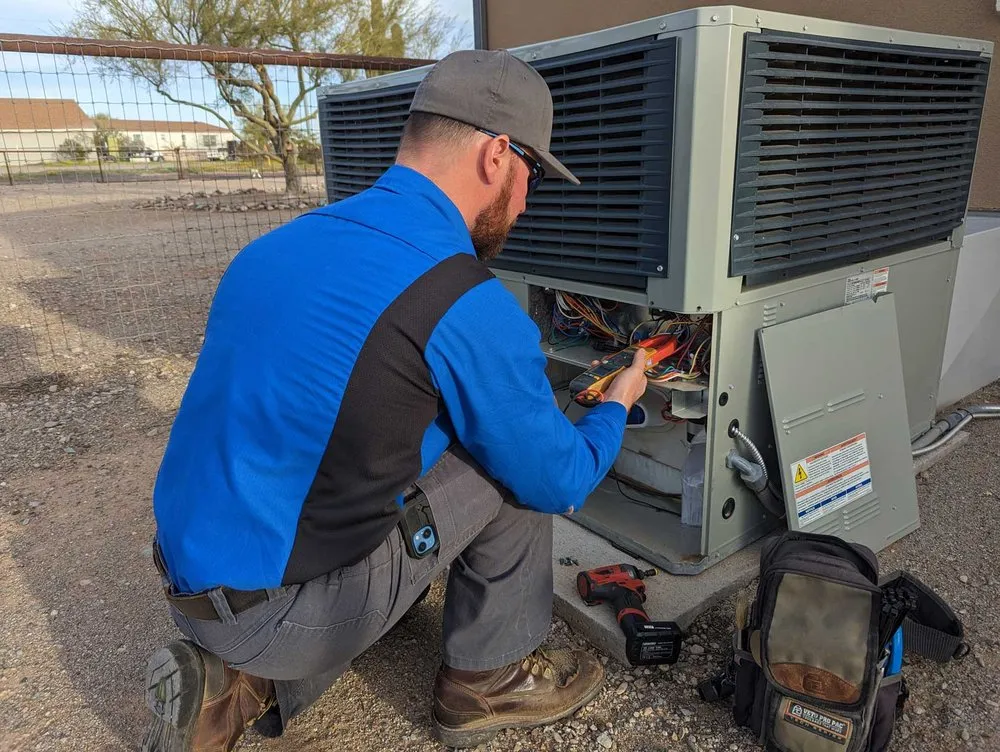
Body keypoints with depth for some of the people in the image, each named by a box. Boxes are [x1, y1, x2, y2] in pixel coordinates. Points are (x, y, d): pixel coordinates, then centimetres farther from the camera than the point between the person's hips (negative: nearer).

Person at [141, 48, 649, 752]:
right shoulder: (469, 308, -22)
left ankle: (234, 685, 16)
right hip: (276, 611, -7)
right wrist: (617, 405, 13)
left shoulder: (280, 242, 2)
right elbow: (559, 482, -8)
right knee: (514, 465, -1)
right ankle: (488, 684, 17)